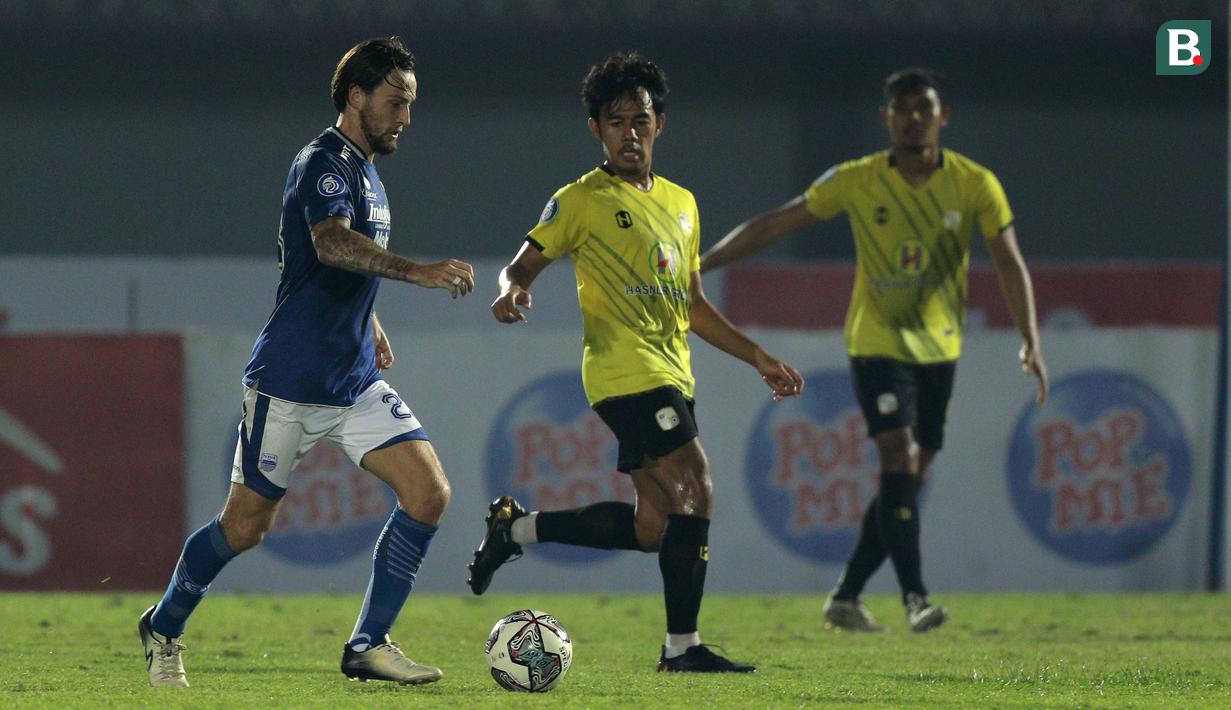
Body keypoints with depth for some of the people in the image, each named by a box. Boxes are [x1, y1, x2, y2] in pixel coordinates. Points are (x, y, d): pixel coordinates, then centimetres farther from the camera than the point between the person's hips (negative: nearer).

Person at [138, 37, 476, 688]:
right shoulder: (323, 164, -14)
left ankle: (369, 646, -2)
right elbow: (331, 243, -36)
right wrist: (419, 272, -46)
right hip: (290, 383, -8)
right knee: (245, 527, 0)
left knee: (429, 493, -8)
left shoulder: (365, 172, 15)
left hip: (356, 383, 8)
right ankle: (163, 629, 23)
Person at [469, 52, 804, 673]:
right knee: (694, 491, -17)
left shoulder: (680, 203, 20)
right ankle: (682, 645, -13)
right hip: (627, 370, -8)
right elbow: (524, 264, -3)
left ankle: (516, 528, 19)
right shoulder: (581, 201, -1)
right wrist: (512, 292, -27)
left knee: (653, 529, 4)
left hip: (670, 376, 8)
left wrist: (759, 358, 21)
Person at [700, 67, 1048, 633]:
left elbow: (1009, 262, -8)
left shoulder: (974, 185, -5)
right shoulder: (856, 182, -6)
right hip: (877, 344, -3)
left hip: (939, 349, 3)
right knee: (899, 459, -19)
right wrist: (698, 265, -1)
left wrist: (1030, 342, -20)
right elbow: (775, 225, 1)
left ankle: (845, 598, 16)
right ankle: (914, 597, -21)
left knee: (908, 481, 5)